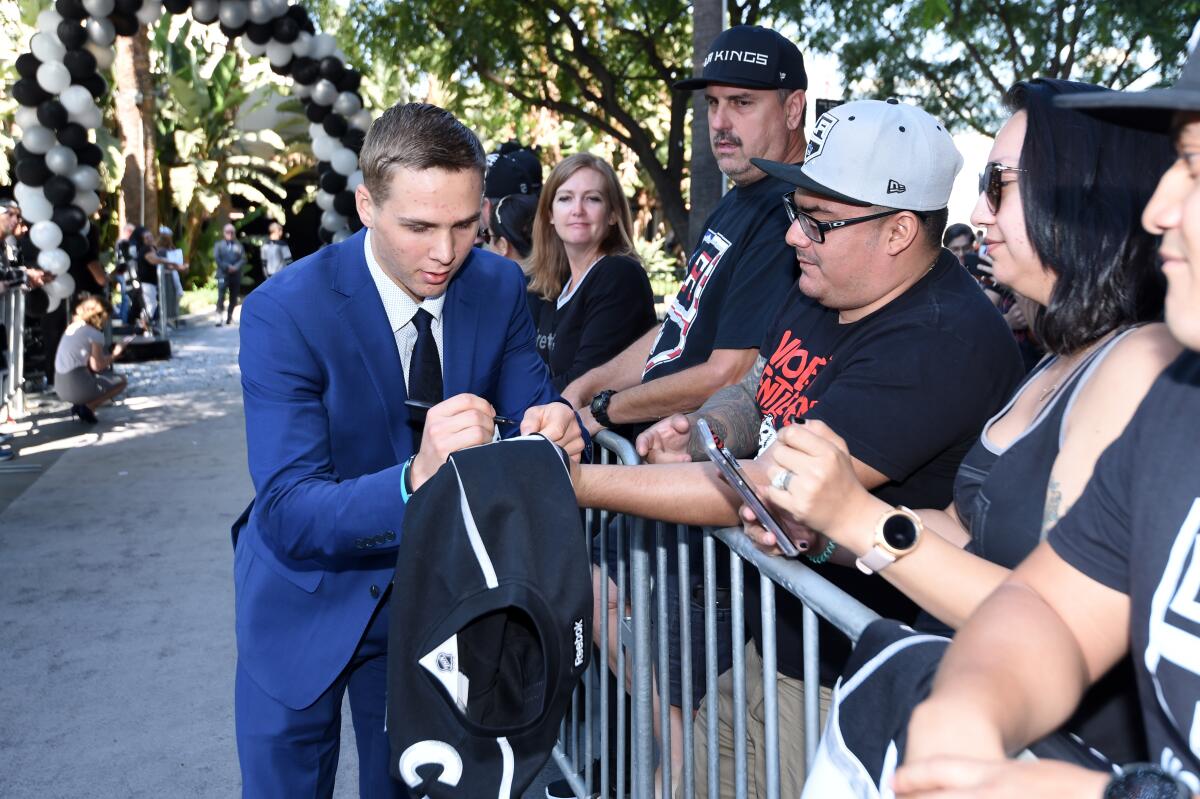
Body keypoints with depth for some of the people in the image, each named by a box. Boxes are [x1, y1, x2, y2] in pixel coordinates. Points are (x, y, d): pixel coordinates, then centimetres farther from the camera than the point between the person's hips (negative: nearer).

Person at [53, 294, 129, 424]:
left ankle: (79, 405, 10)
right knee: (121, 380, 10)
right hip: (77, 388, -8)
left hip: (60, 388, 8)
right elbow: (97, 366, -13)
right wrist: (114, 355, 2)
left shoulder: (72, 327, 14)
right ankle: (88, 407, -4)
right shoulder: (96, 334, -9)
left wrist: (108, 358, 15)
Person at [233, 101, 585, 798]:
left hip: (435, 590, 4)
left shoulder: (500, 288, -12)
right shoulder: (285, 311, -26)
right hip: (312, 598, -3)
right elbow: (288, 517, -32)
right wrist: (415, 479, -51)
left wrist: (555, 428, -34)